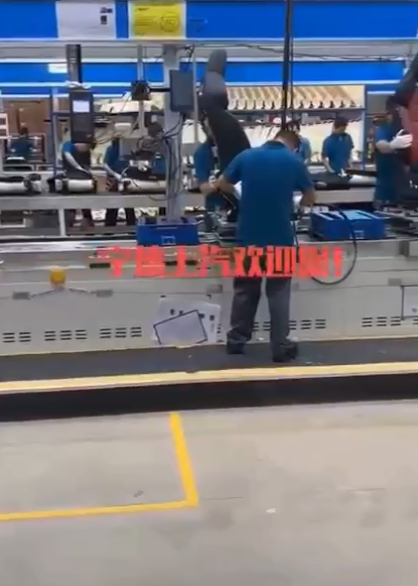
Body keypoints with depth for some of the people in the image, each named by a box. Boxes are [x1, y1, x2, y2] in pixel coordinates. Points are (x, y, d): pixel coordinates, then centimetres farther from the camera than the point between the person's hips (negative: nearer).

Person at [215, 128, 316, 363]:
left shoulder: (246, 156, 0)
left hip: (249, 237, 2)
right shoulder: (295, 161, -4)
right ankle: (280, 347, 8)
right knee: (278, 293, 7)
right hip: (280, 238, -2)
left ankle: (236, 340, 21)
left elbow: (221, 184, 11)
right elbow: (310, 199, 7)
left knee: (245, 290, 14)